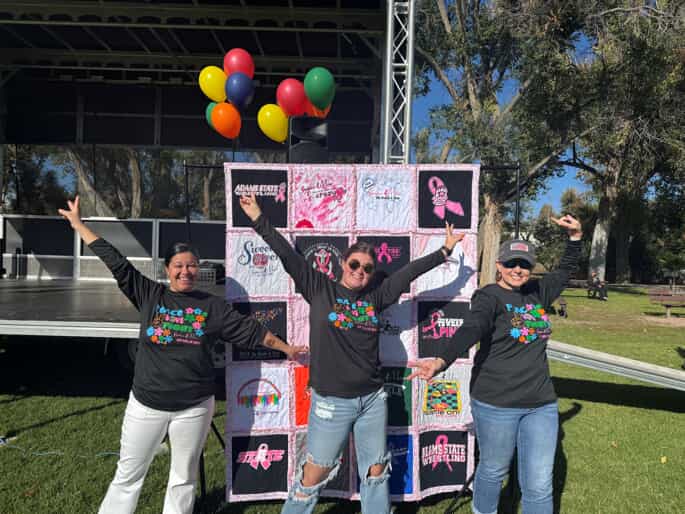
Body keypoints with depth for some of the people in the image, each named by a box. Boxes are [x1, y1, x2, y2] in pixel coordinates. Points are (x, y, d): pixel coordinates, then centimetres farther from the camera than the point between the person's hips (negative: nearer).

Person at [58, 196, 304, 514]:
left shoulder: (212, 306, 0)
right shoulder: (148, 295, 0)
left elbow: (251, 331, 6)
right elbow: (115, 261, -1)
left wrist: (286, 348, 10)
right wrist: (78, 224, 1)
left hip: (194, 407, 0)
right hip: (146, 404, 0)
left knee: (183, 479, 13)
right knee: (127, 476, 12)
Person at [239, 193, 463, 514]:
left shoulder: (375, 297, 3)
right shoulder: (319, 289, -4)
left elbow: (410, 270, 8)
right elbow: (288, 255, -7)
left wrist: (445, 250, 14)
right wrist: (259, 220, -7)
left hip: (373, 399, 4)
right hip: (331, 401, -3)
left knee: (376, 472, 17)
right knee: (314, 474, 6)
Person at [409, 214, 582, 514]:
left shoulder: (538, 292, 8)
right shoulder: (489, 297, -11)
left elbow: (565, 270, 26)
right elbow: (470, 330, -29)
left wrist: (575, 235, 14)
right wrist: (441, 361, -46)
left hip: (541, 404, 5)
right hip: (496, 403, -4)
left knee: (539, 485, 8)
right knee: (493, 471, 14)